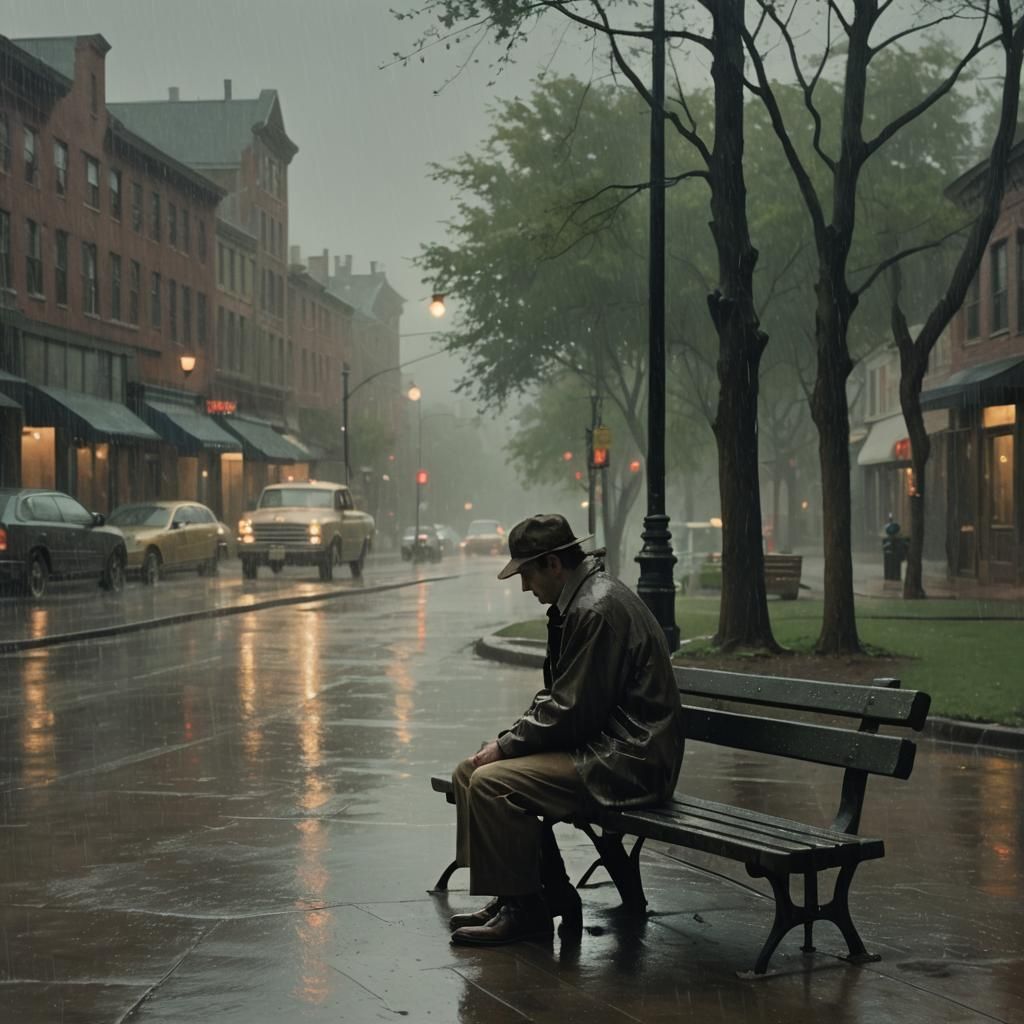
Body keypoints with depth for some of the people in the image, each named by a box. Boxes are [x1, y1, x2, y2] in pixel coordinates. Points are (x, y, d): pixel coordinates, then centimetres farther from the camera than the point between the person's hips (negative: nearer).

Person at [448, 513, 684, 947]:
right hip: (603, 746, 11)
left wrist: (507, 746, -11)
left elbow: (572, 711, -21)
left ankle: (526, 907, -7)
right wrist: (508, 740, 3)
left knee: (491, 783, -22)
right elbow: (556, 696, 17)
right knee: (468, 772, 7)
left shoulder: (598, 609, -19)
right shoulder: (578, 600, 14)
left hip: (627, 761, -11)